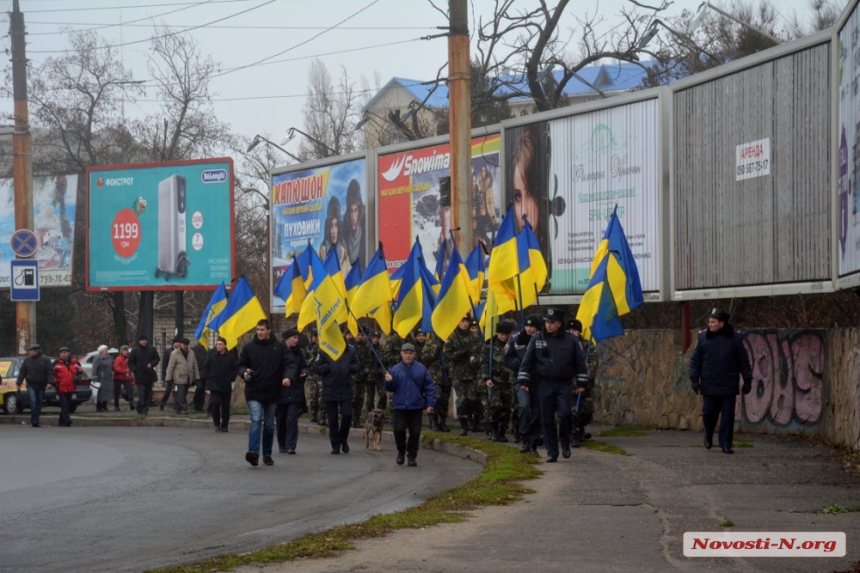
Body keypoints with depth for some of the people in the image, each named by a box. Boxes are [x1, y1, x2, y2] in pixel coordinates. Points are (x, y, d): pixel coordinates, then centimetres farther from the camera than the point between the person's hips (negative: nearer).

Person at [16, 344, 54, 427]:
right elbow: (22, 372, 10)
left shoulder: (45, 360, -1)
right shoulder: (27, 360, 7)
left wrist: (50, 382, -17)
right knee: (33, 401, -16)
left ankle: (35, 421, 16)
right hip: (31, 385, 0)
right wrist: (18, 383, 5)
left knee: (39, 403, 5)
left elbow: (50, 372, -5)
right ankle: (34, 421, -16)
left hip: (41, 386, 0)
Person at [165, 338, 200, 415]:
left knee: (183, 393, 10)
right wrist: (168, 379, -7)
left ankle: (176, 408, 20)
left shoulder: (191, 353, 8)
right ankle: (184, 408, -9)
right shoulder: (174, 354, -5)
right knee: (181, 394, -11)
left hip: (188, 379, 5)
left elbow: (195, 366, 13)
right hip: (180, 378, -5)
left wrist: (197, 377, 10)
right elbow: (170, 367, -4)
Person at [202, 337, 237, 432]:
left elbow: (236, 369, 7)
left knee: (226, 406, 5)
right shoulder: (211, 355, 2)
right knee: (215, 403, -14)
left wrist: (231, 378, -4)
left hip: (226, 386, 1)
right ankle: (217, 424, 0)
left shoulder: (231, 356, 1)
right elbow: (205, 368, 6)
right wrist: (208, 378, -3)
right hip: (214, 384, -1)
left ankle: (224, 426, 14)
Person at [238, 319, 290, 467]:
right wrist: (244, 372, -12)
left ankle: (267, 455, 19)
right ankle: (253, 452, -26)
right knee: (256, 421, -16)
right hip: (254, 392, -1)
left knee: (269, 425, 10)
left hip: (272, 392, 1)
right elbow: (241, 365, 10)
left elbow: (287, 365, 4)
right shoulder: (249, 347, 4)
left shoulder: (280, 347, 3)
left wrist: (286, 376, -16)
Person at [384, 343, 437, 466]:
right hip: (399, 406, 0)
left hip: (416, 406, 0)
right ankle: (401, 451, 17)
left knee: (415, 432, 2)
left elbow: (429, 387, 0)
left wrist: (430, 404, -5)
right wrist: (389, 382, -20)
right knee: (399, 430, -7)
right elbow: (391, 388, 2)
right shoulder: (396, 369, 1)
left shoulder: (421, 369, -1)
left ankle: (412, 456, 16)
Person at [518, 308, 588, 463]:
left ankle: (565, 443, 8)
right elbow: (527, 361, 8)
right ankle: (551, 452, 8)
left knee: (565, 414, -17)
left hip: (564, 384, -2)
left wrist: (581, 383, 4)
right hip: (546, 384, 2)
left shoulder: (570, 340, 1)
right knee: (547, 420, 1)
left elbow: (580, 362, 6)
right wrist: (524, 380, 4)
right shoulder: (537, 339, 3)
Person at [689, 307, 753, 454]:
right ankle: (708, 436, 34)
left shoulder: (735, 337, -1)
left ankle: (726, 444, 8)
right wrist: (694, 379, -2)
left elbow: (743, 361, 3)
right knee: (709, 414, 7)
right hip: (709, 386, 1)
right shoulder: (703, 337, 1)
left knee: (728, 416, 0)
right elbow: (695, 360, 4)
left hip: (729, 386, -1)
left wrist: (747, 380, 2)